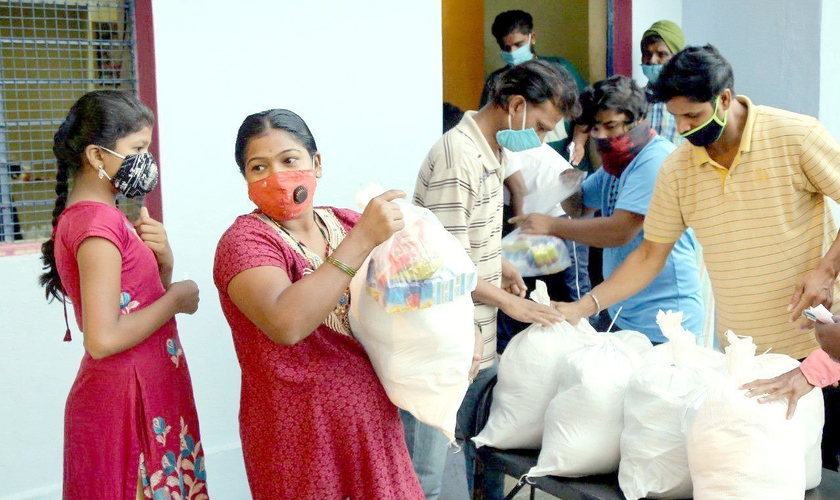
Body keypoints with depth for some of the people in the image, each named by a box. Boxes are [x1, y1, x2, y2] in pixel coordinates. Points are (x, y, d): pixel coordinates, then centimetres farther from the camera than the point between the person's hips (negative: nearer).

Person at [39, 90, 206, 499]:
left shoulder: (95, 217, 12)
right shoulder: (98, 221, -18)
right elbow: (103, 339, -25)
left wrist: (164, 262, -4)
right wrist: (176, 299, -14)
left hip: (149, 398, 10)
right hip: (125, 404, -10)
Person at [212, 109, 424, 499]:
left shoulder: (347, 224, 3)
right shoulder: (245, 240, -13)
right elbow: (285, 324, -32)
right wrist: (361, 240, -30)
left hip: (374, 422, 6)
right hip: (301, 437, -5)